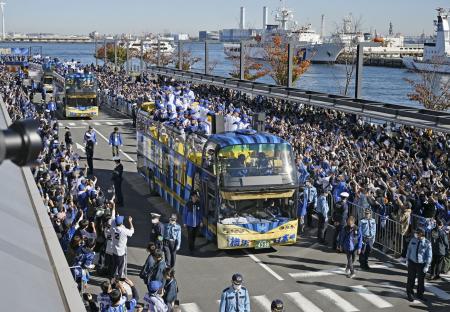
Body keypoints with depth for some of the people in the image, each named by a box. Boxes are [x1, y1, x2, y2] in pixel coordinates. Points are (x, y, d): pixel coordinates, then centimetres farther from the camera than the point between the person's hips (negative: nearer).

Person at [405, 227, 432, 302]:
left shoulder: (427, 243, -12)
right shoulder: (413, 240, -3)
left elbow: (429, 255, -9)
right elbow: (409, 250, 9)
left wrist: (427, 266, -12)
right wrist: (407, 259, 12)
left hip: (422, 264, -2)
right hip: (412, 263, 2)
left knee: (421, 280, 11)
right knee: (411, 279, 7)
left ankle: (420, 294, 30)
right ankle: (410, 294, 24)